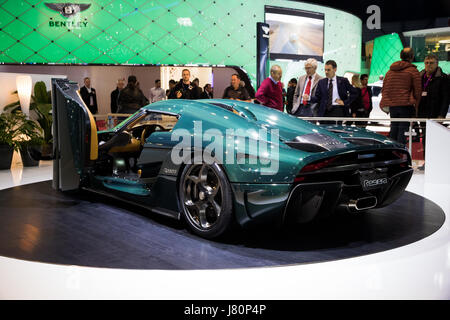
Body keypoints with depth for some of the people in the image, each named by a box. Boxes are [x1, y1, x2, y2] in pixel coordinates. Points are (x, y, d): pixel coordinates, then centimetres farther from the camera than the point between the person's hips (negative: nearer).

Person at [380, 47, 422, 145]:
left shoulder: (390, 70, 14)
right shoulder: (413, 71, -3)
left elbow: (384, 89, 17)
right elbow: (418, 91, -3)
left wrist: (387, 102, 20)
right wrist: (416, 106, 7)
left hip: (392, 105, 5)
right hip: (406, 105, -5)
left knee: (393, 129, 13)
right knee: (403, 130, -4)